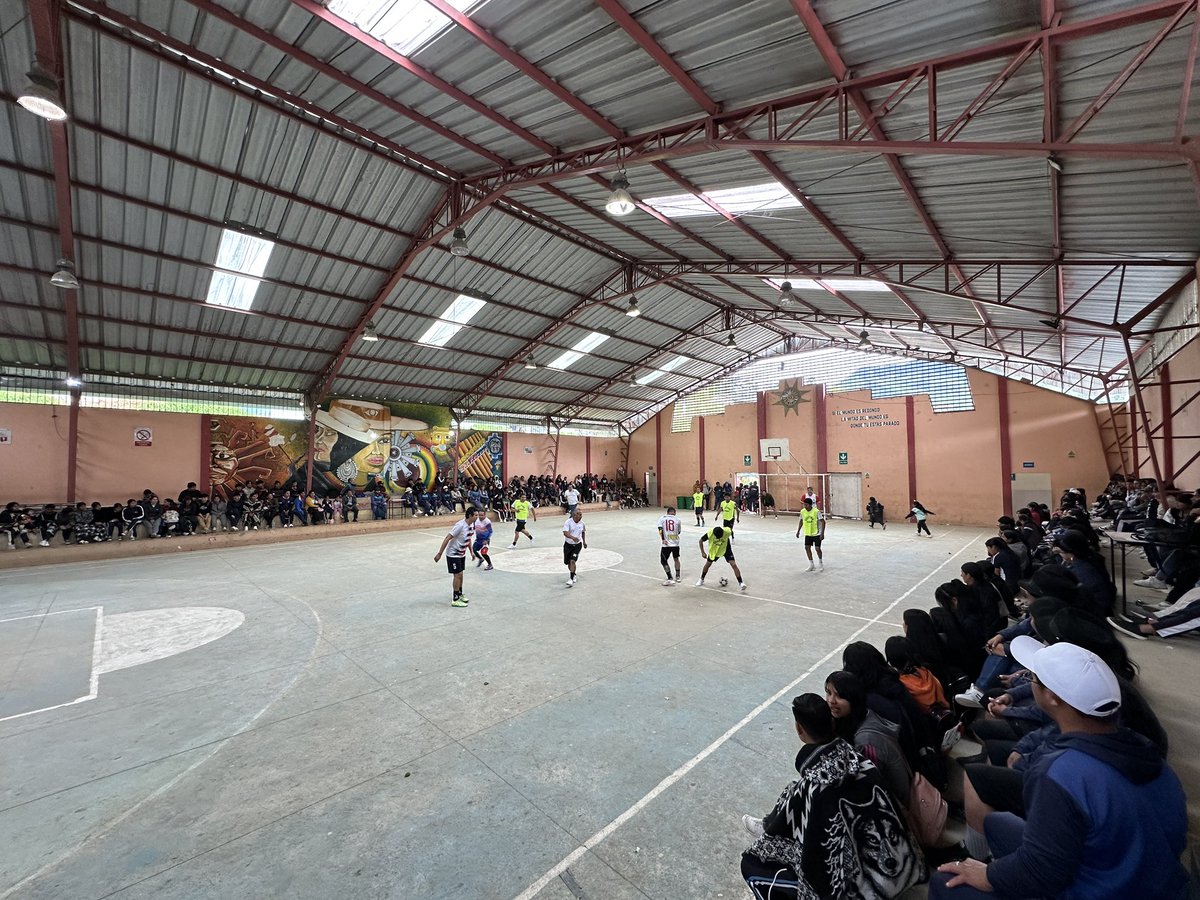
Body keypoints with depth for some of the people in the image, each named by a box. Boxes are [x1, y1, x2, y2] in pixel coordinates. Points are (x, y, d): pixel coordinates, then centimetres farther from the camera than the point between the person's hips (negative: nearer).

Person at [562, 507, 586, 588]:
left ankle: (571, 579, -15)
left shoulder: (582, 523, -3)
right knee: (568, 563, 12)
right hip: (568, 544, 0)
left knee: (572, 561, -17)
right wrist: (572, 537, -45)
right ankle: (573, 574, 40)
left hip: (577, 545, 0)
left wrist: (584, 542, 18)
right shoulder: (568, 522, -16)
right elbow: (565, 533, -29)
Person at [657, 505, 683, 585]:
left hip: (666, 544, -2)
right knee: (676, 559, 24)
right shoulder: (678, 519, 5)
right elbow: (679, 532, 15)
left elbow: (660, 530, -10)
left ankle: (670, 579, 1)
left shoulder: (662, 519, 4)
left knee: (663, 561, 8)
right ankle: (677, 577, 34)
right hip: (676, 543, 2)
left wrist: (663, 539, -13)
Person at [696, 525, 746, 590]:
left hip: (726, 549, -1)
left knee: (733, 564, -15)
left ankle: (741, 583, -5)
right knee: (708, 564, 11)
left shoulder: (727, 532, -34)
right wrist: (702, 552, -17)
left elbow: (731, 533, -6)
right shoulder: (709, 533, -33)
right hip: (714, 550, 1)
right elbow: (701, 540, -15)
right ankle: (701, 580, 34)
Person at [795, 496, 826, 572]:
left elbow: (823, 522, -17)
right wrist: (798, 531, 8)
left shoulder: (816, 511, -19)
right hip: (807, 533, 5)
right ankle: (811, 565, 11)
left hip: (817, 533, -5)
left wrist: (822, 533, -22)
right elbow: (801, 521, 10)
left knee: (817, 548, -4)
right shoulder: (802, 511, -5)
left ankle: (821, 563, 24)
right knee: (807, 547, -1)